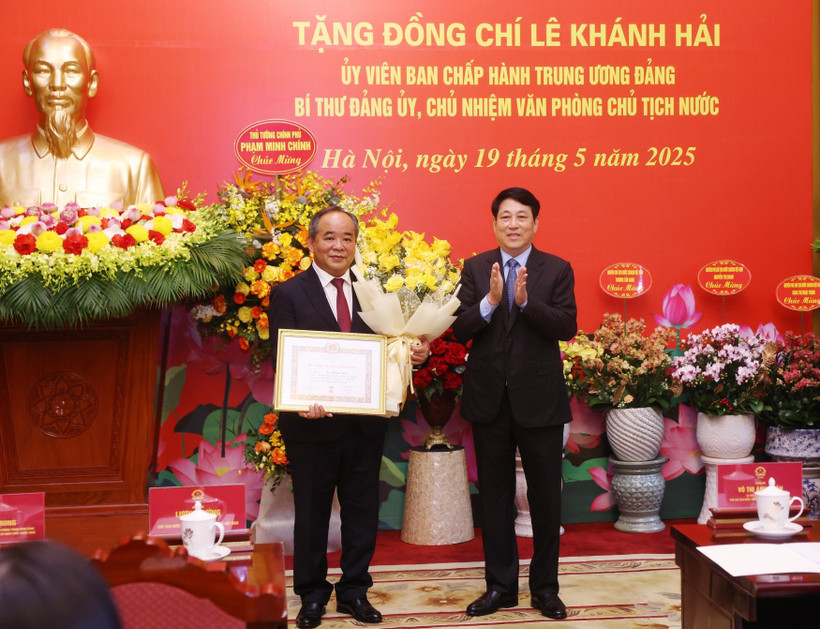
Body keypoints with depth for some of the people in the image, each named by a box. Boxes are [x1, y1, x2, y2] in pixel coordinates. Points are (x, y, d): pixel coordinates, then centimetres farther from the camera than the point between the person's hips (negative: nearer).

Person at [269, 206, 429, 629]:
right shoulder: (289, 295, -4)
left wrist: (413, 355, -12)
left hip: (365, 423, 4)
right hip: (314, 422, -3)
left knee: (362, 510, 12)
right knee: (312, 511, 10)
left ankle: (354, 590, 29)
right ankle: (312, 594, 27)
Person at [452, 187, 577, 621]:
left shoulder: (557, 270, 0)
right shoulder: (475, 269, 4)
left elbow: (567, 327, -12)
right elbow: (460, 330, -5)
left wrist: (526, 301, -24)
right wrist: (490, 301, -21)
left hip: (539, 398, -1)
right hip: (489, 398, 2)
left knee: (546, 496, 7)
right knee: (494, 495, 10)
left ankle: (545, 588, 22)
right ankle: (500, 585, 24)